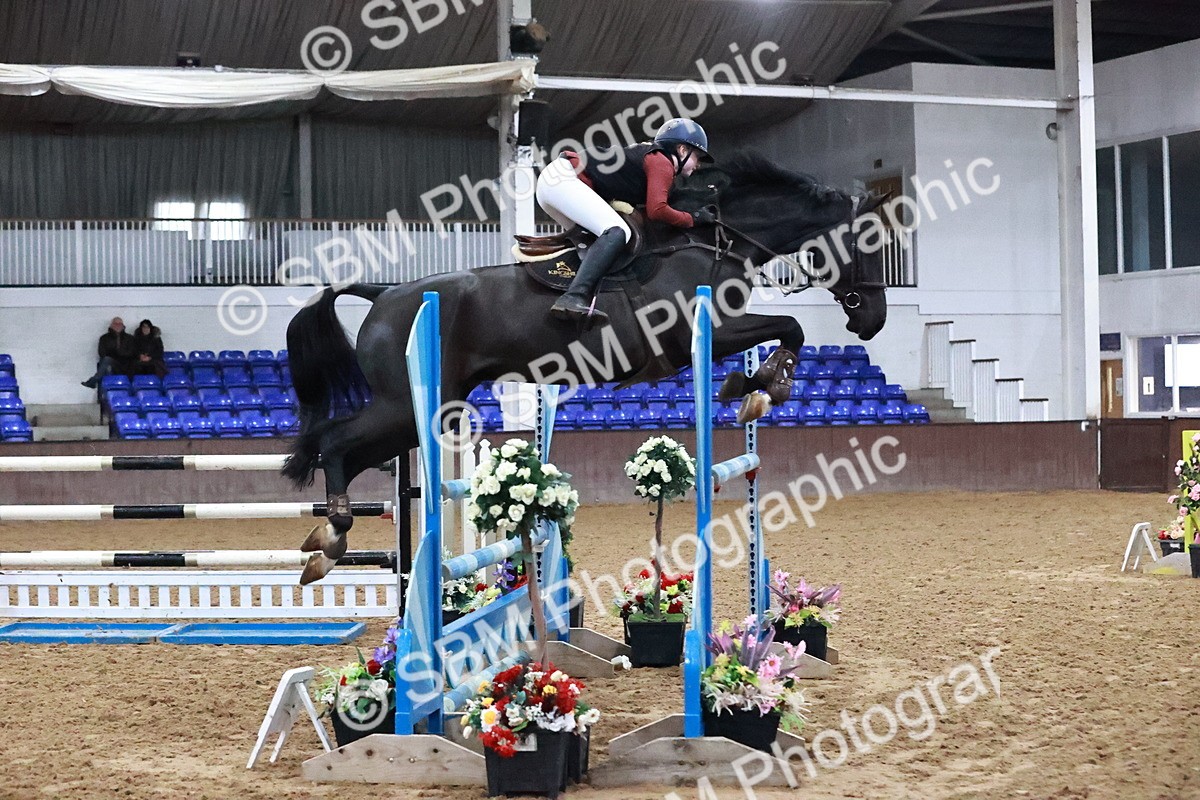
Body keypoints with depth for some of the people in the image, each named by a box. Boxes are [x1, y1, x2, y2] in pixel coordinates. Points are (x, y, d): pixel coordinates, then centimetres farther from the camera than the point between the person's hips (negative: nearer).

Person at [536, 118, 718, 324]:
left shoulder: (648, 152, 25)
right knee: (617, 232, -22)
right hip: (564, 177, -10)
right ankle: (573, 298, -35)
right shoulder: (662, 163, -3)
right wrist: (693, 219, -3)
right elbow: (656, 210, -15)